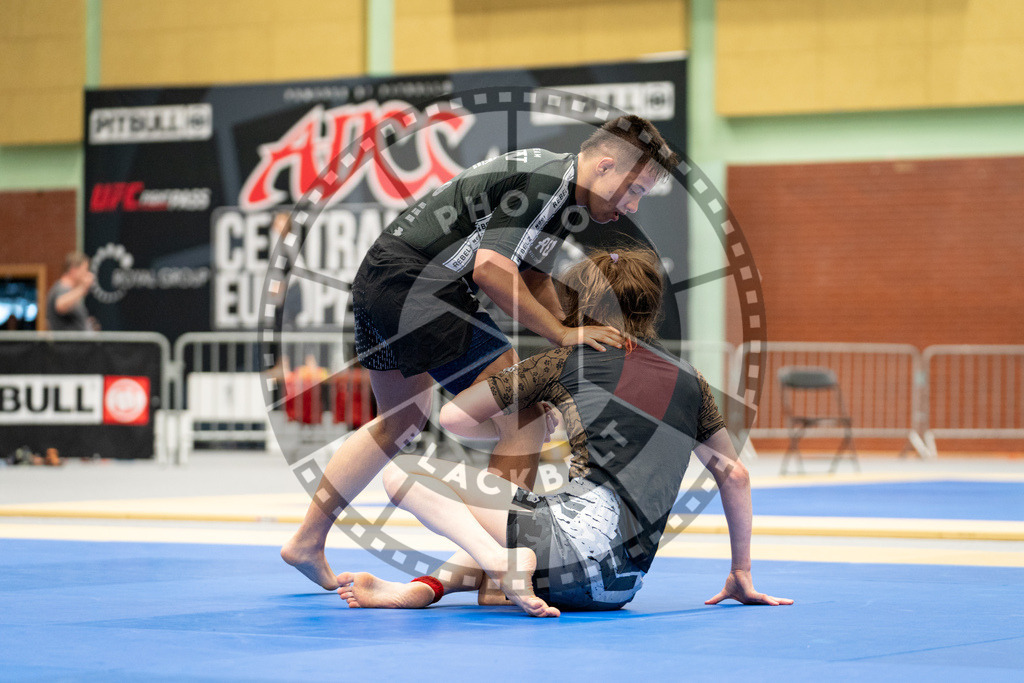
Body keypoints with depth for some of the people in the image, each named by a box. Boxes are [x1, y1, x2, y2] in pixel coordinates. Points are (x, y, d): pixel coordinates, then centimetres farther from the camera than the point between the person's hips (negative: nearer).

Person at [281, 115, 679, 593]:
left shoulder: (558, 187, 16)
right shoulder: (544, 181, -16)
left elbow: (532, 278, 25)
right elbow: (490, 269, -24)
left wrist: (578, 346, 13)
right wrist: (562, 333, -17)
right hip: (415, 286, -11)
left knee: (402, 420, 30)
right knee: (523, 420, -10)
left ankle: (307, 541, 37)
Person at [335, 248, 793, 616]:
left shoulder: (565, 362, 9)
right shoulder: (688, 381, 20)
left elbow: (452, 416, 13)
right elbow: (733, 475, 25)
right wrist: (741, 577, 33)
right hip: (624, 584, 6)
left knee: (403, 474, 0)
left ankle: (506, 562, -20)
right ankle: (425, 587, 6)